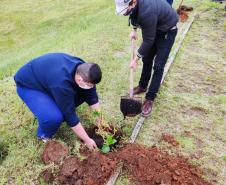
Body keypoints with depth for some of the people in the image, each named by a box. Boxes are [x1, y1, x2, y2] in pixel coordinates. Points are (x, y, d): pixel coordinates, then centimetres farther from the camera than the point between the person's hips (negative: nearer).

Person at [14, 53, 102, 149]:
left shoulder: (82, 69, -18)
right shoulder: (62, 83, -40)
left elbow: (92, 96, -7)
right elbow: (70, 116, -31)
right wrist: (87, 140, -21)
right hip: (27, 85, -7)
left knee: (83, 93, -7)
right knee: (54, 117, -31)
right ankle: (44, 135, 2)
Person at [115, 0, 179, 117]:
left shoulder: (147, 12, -41)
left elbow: (148, 41, -29)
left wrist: (135, 60, -20)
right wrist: (134, 30, 7)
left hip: (167, 31, -8)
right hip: (153, 28, 8)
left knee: (158, 66, -9)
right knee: (147, 60, 14)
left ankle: (150, 99, 0)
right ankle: (142, 86, 32)